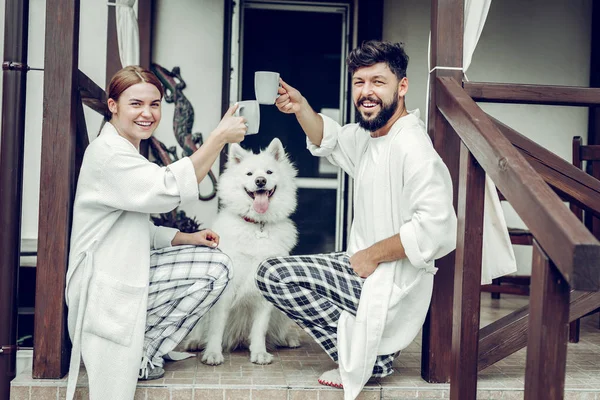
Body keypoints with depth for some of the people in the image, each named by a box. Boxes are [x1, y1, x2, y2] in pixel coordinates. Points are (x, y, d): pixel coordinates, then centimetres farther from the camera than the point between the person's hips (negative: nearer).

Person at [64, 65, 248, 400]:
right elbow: (169, 189, -30)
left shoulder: (128, 155, 18)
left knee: (217, 265, 4)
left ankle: (144, 352, 9)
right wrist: (220, 138, -30)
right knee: (213, 271, -13)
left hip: (128, 271, 10)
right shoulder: (108, 154, -15)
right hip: (106, 288, -10)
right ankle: (141, 357, -1)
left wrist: (186, 238, 3)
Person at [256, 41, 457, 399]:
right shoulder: (369, 134, 8)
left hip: (390, 286, -11)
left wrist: (372, 255, -21)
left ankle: (369, 358, -6)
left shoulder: (412, 147, -24)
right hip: (364, 267, 11)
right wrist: (301, 108, 3)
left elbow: (436, 228, -33)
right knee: (278, 273, 24)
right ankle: (368, 349, 13)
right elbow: (330, 140, 25)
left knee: (274, 275, -13)